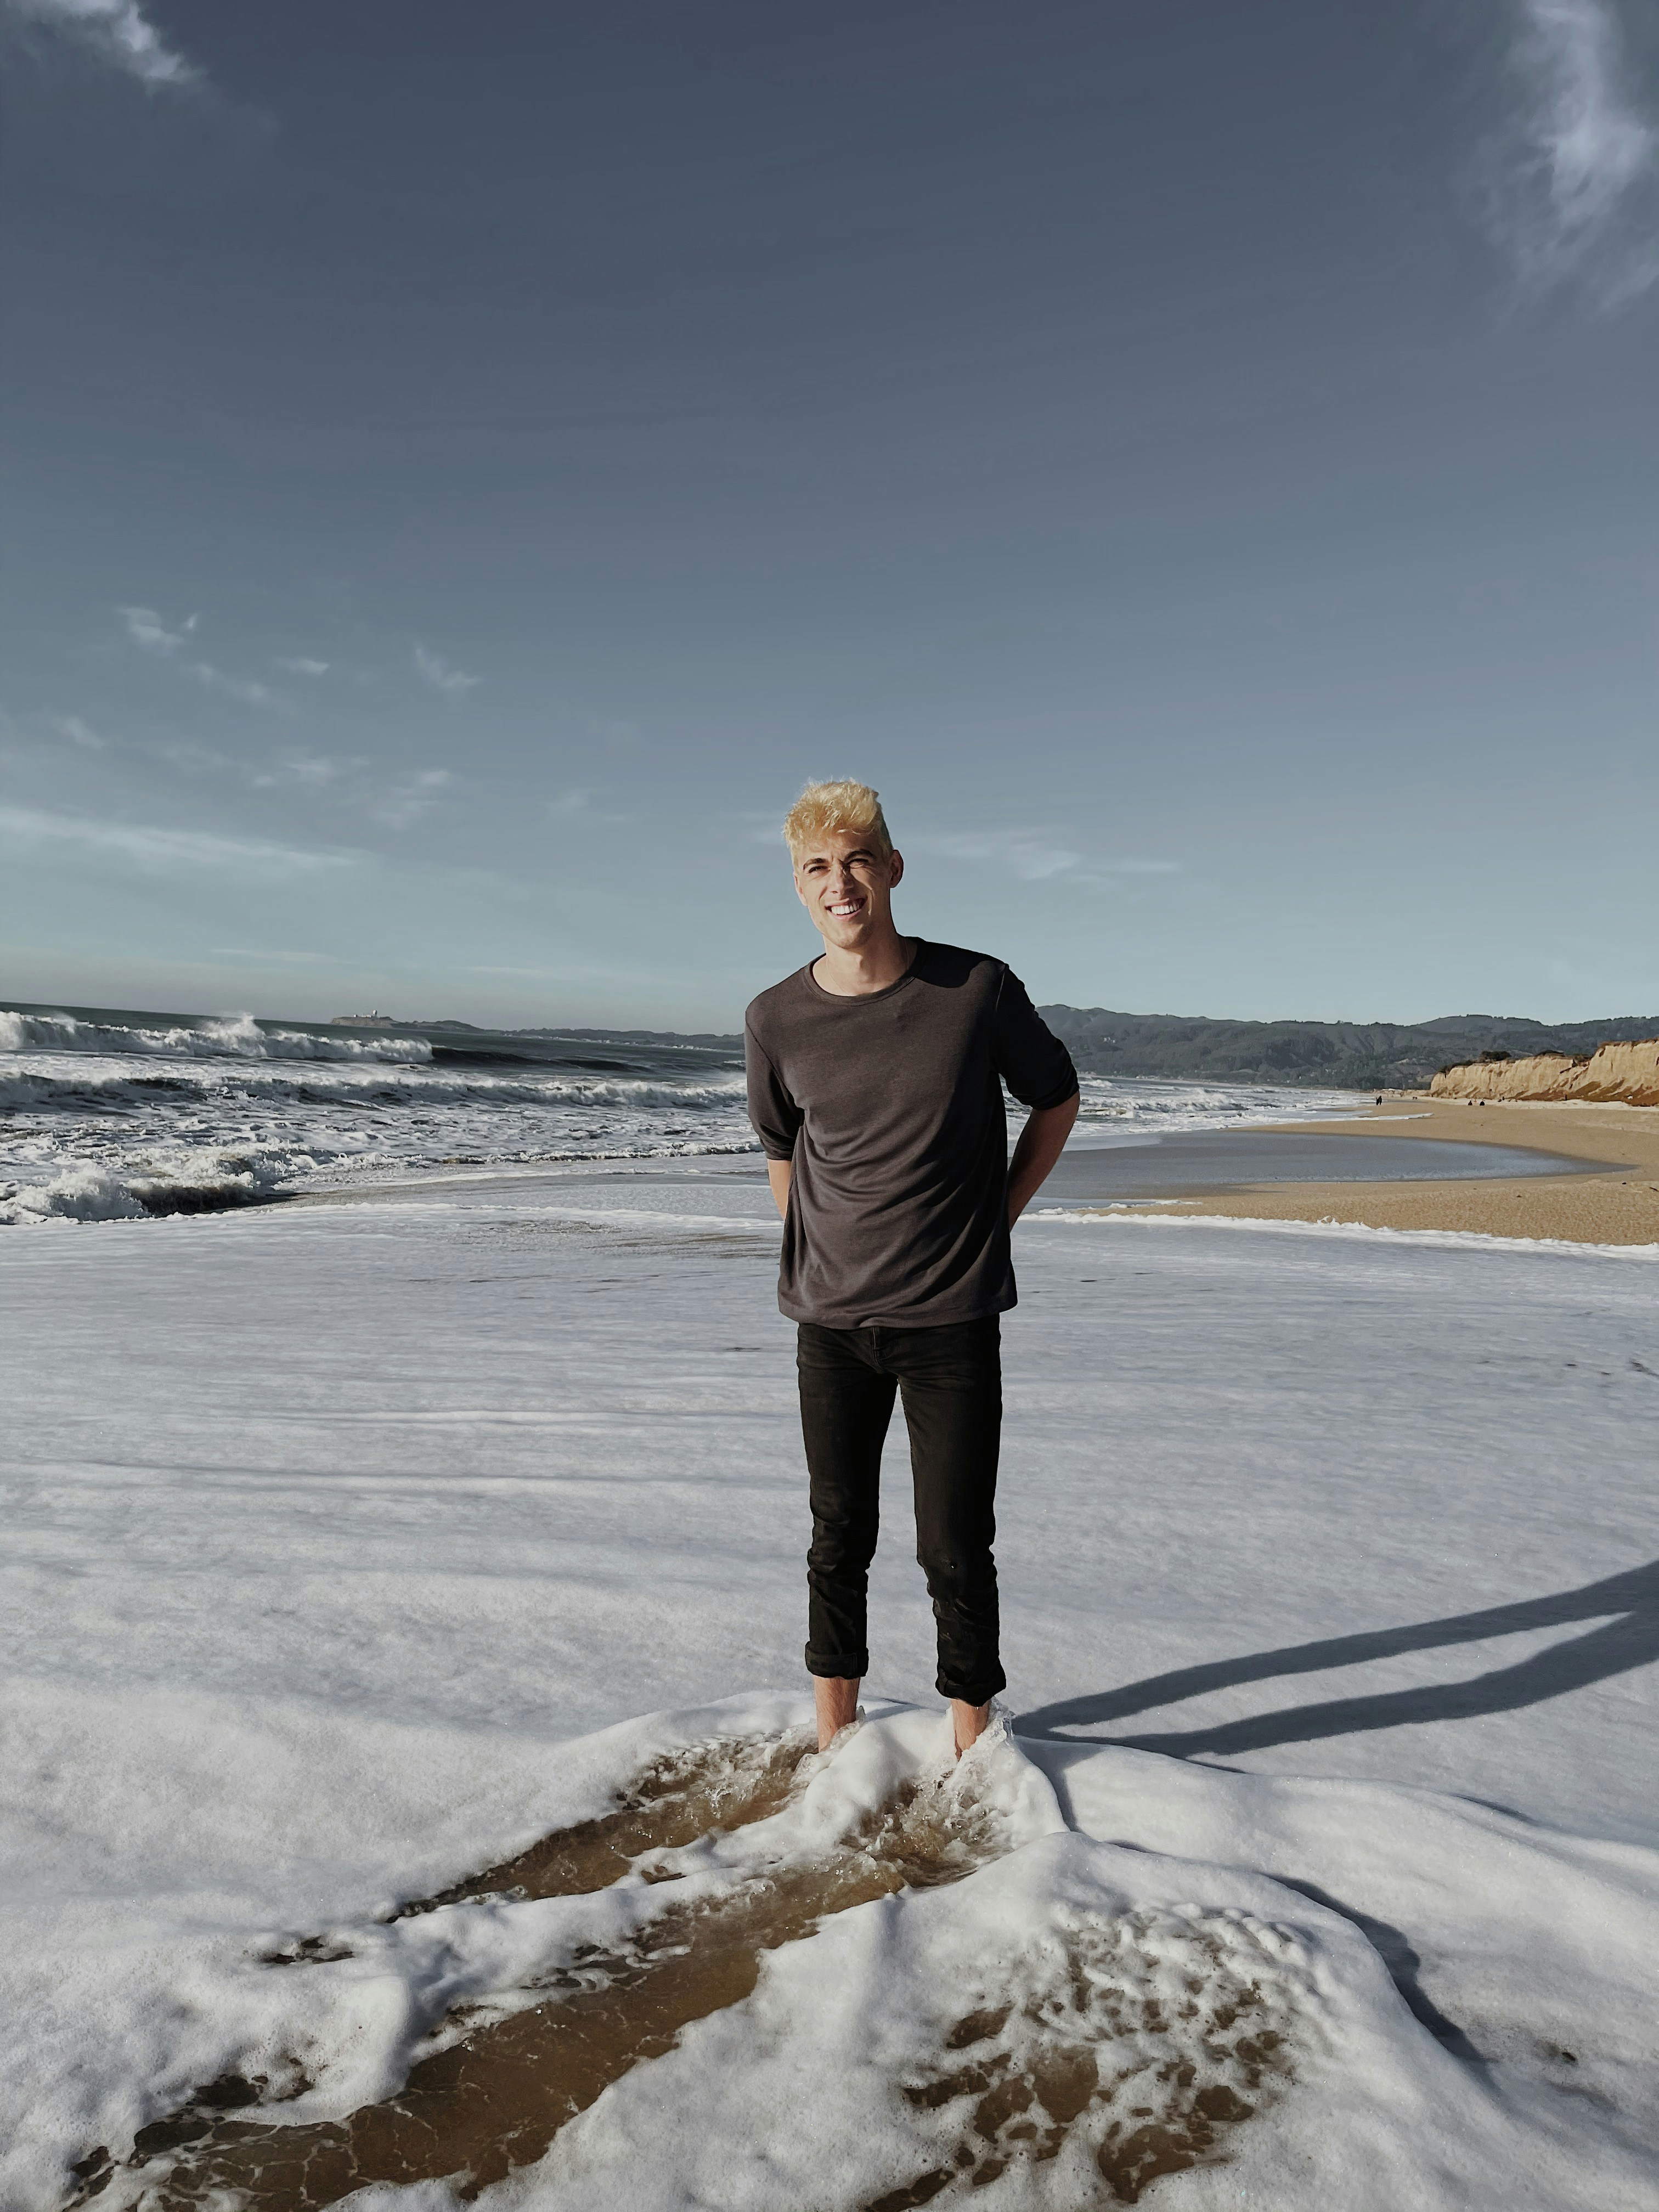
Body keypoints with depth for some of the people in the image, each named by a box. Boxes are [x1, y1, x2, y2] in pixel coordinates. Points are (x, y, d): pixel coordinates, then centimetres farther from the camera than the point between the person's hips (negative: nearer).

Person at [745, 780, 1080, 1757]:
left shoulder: (979, 990, -9)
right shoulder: (778, 1020, -3)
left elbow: (1057, 1098, 8)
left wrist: (996, 1218, 4)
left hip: (953, 1321, -2)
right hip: (832, 1323, 2)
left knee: (957, 1551, 6)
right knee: (839, 1540, 14)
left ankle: (970, 1749, 26)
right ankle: (834, 1737, 32)